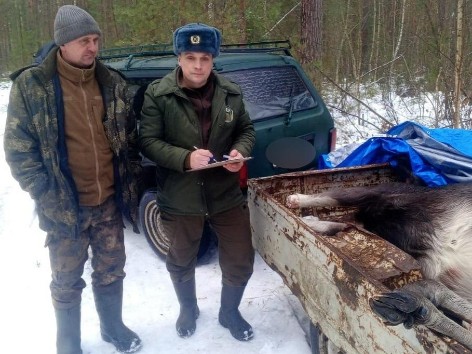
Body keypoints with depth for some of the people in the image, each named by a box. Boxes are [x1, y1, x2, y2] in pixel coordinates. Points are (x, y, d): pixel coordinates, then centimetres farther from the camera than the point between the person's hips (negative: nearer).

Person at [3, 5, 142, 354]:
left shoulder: (112, 83, 3)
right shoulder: (31, 85, -9)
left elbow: (130, 138, 11)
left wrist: (131, 182, 5)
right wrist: (46, 196, -13)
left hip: (110, 202, 3)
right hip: (64, 208, -3)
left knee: (111, 272, 19)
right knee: (67, 283, 13)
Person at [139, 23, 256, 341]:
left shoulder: (231, 93, -1)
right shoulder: (158, 94, -11)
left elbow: (247, 130, 10)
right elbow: (148, 141, -13)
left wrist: (241, 151, -13)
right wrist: (185, 158, -27)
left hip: (227, 195, 2)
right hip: (179, 199, -2)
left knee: (241, 261, 11)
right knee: (182, 262, 20)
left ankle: (229, 312, 40)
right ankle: (188, 309, 49)